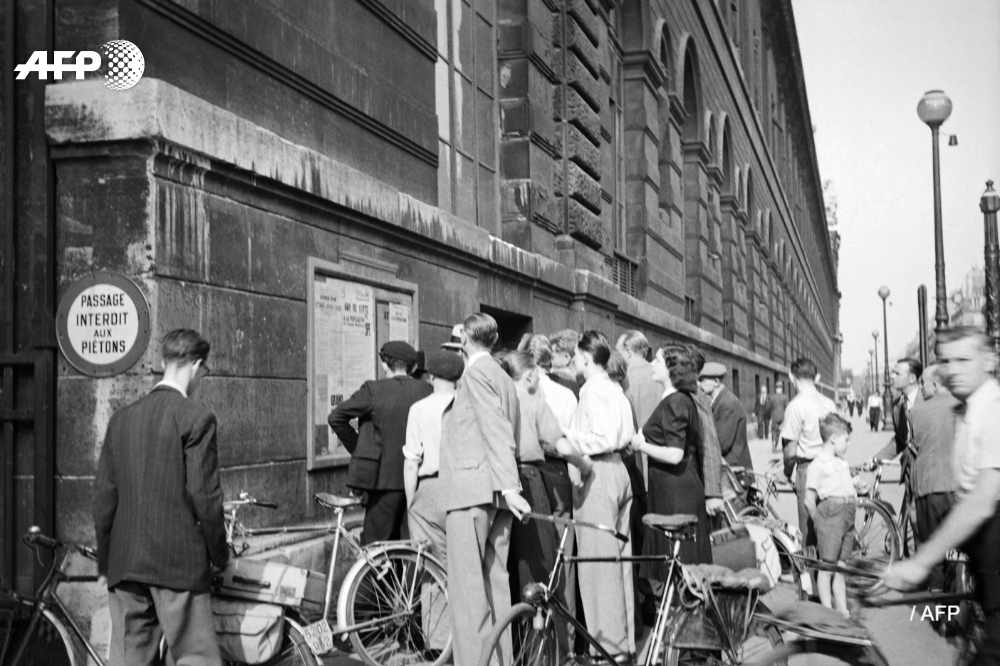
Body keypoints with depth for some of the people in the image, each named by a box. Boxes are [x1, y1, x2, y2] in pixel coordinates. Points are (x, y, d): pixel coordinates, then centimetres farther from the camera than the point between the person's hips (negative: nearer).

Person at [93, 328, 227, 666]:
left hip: (124, 562, 6)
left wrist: (106, 560, 19)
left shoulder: (121, 418, 9)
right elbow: (204, 496, -11)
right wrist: (219, 553, 1)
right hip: (180, 562, -6)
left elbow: (104, 496, 11)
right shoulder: (195, 417, -9)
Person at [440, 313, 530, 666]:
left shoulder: (476, 372, -6)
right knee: (495, 580, 10)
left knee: (466, 584, -9)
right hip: (497, 491, 9)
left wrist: (509, 486, -22)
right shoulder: (503, 376, 21)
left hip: (472, 487, -9)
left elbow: (497, 431, -16)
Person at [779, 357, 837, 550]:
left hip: (808, 469, -6)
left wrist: (787, 473, 3)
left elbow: (790, 450, -12)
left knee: (809, 526, 1)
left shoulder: (796, 406, -11)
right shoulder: (830, 404, 7)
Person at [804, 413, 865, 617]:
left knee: (840, 567, 12)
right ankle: (828, 613, 4)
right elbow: (809, 500, -9)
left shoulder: (842, 463, 16)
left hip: (848, 517, 8)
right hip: (830, 515, -8)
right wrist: (819, 521, -8)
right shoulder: (818, 465, -8)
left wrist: (854, 483, 11)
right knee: (827, 568, -1)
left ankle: (843, 612, 17)